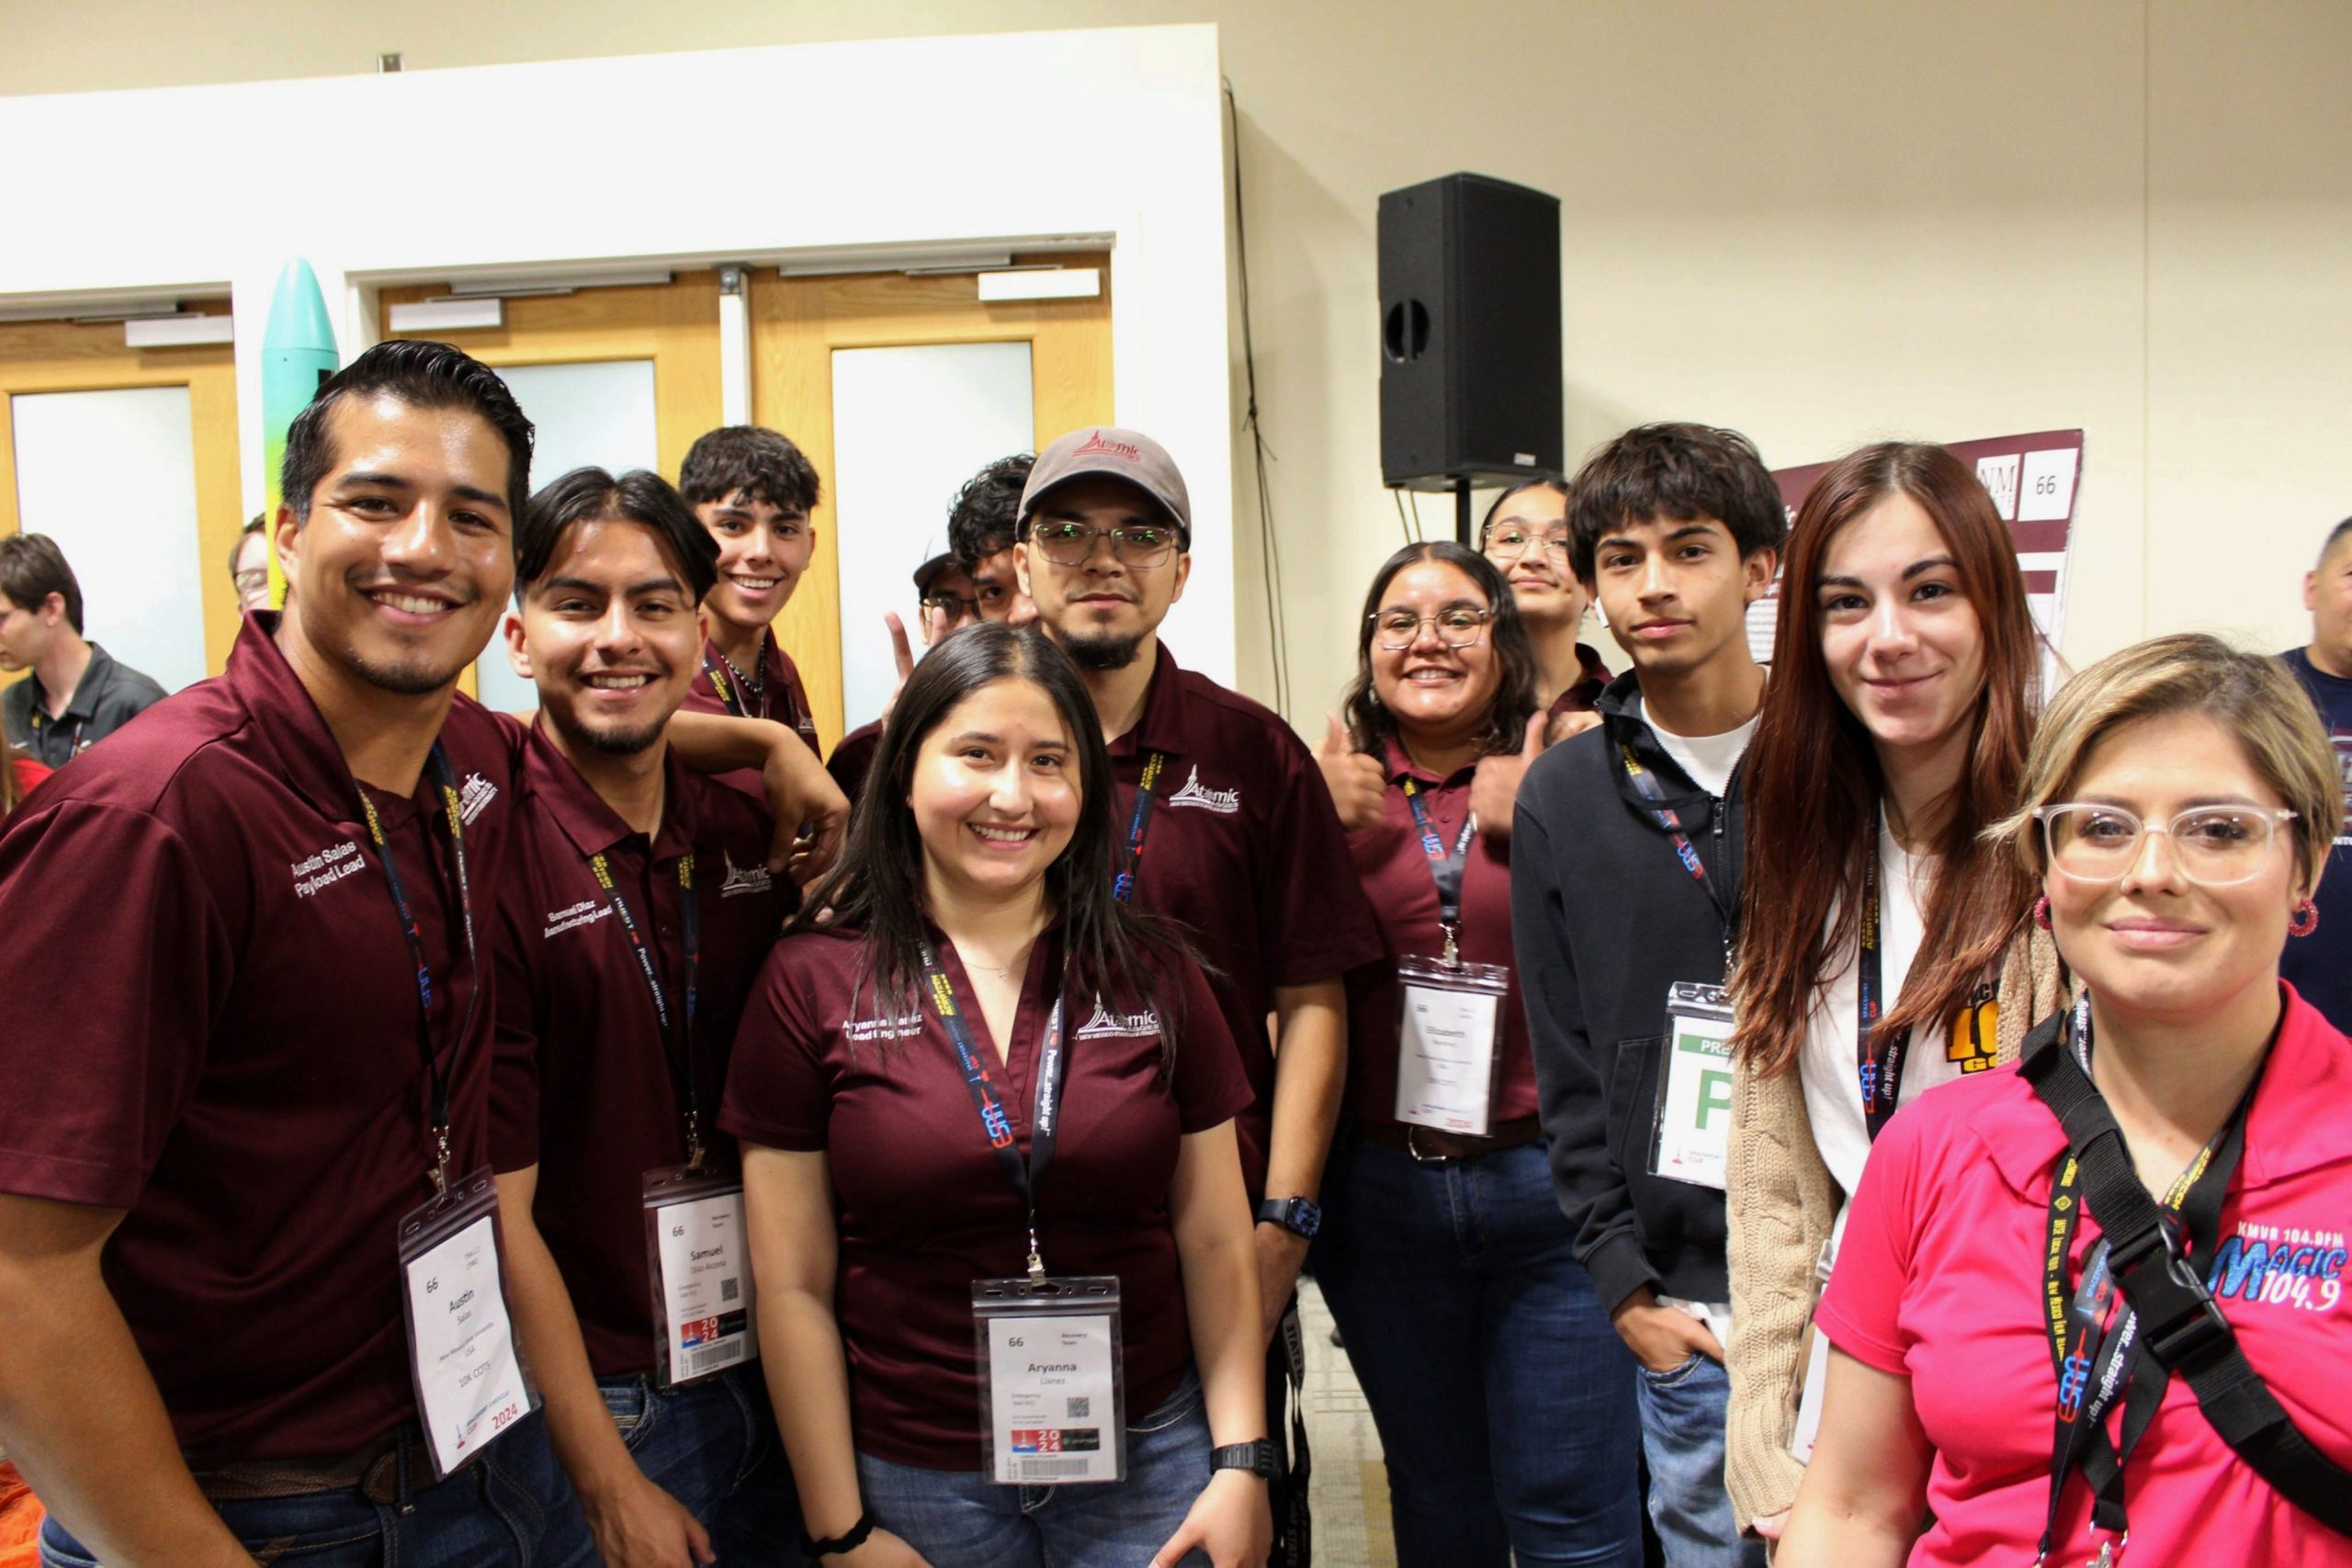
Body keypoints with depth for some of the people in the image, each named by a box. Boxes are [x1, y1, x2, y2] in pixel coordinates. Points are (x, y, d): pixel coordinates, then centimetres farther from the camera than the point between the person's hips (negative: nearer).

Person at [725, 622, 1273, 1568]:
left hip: (1144, 1456, 1)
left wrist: (1241, 1463, -4)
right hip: (915, 1478, -1)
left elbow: (1217, 1246, 3)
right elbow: (792, 1287, -4)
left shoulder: (1153, 974, -1)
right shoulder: (813, 983, -6)